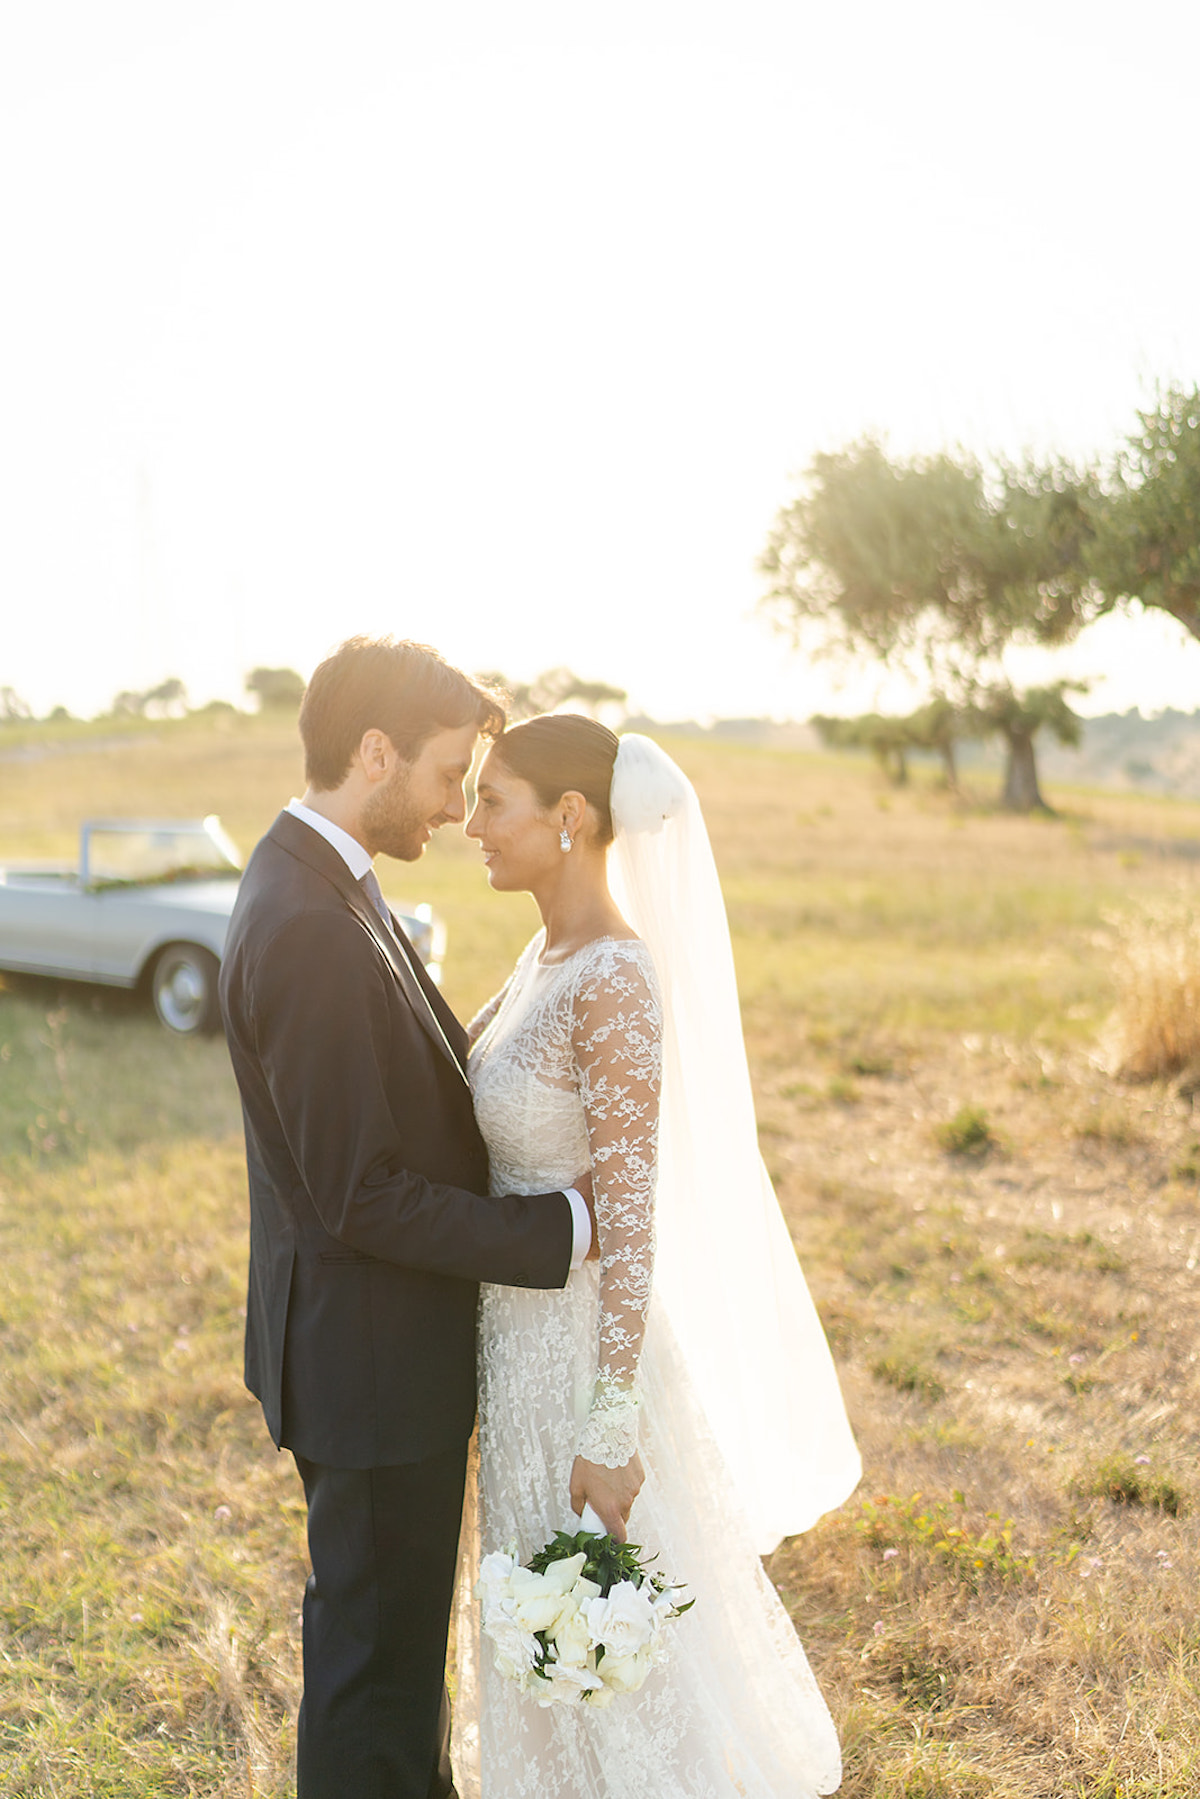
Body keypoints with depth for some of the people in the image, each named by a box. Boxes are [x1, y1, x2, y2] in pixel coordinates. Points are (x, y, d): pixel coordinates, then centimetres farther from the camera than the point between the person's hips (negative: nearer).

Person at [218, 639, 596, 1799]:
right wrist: (568, 1227, -20)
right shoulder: (307, 930, -28)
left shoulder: (321, 885, 4)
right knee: (375, 1638, 12)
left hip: (380, 1333, 10)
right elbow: (359, 1200, -27)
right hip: (369, 1355, -10)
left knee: (400, 1613, 29)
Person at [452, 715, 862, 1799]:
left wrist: (610, 1428, -20)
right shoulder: (553, 954, 3)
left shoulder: (614, 982, -25)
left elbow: (634, 1218, -24)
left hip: (576, 1343, -9)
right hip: (525, 1318, 9)